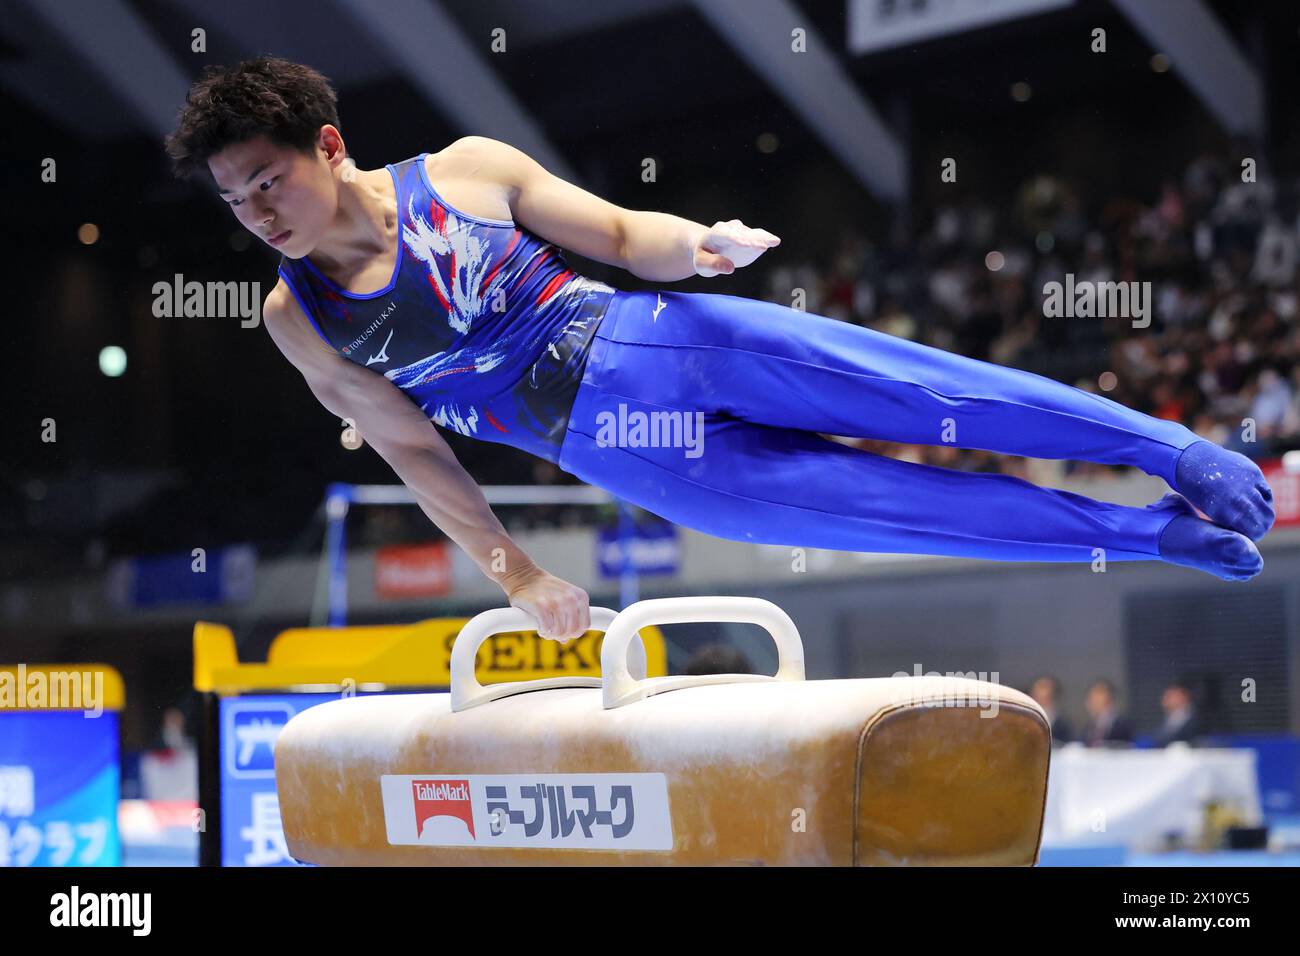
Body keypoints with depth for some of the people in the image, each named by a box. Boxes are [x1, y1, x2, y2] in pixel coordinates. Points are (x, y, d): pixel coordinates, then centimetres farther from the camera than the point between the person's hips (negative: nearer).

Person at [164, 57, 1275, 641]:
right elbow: (411, 447, 6)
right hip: (605, 441, 0)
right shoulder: (296, 320, -3)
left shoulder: (468, 171, -5)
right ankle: (1156, 535, 4)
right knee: (895, 506, -5)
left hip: (643, 340, 0)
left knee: (915, 392, -11)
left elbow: (622, 236, 3)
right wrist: (513, 573, 4)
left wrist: (698, 244, -19)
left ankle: (1185, 451, 1)